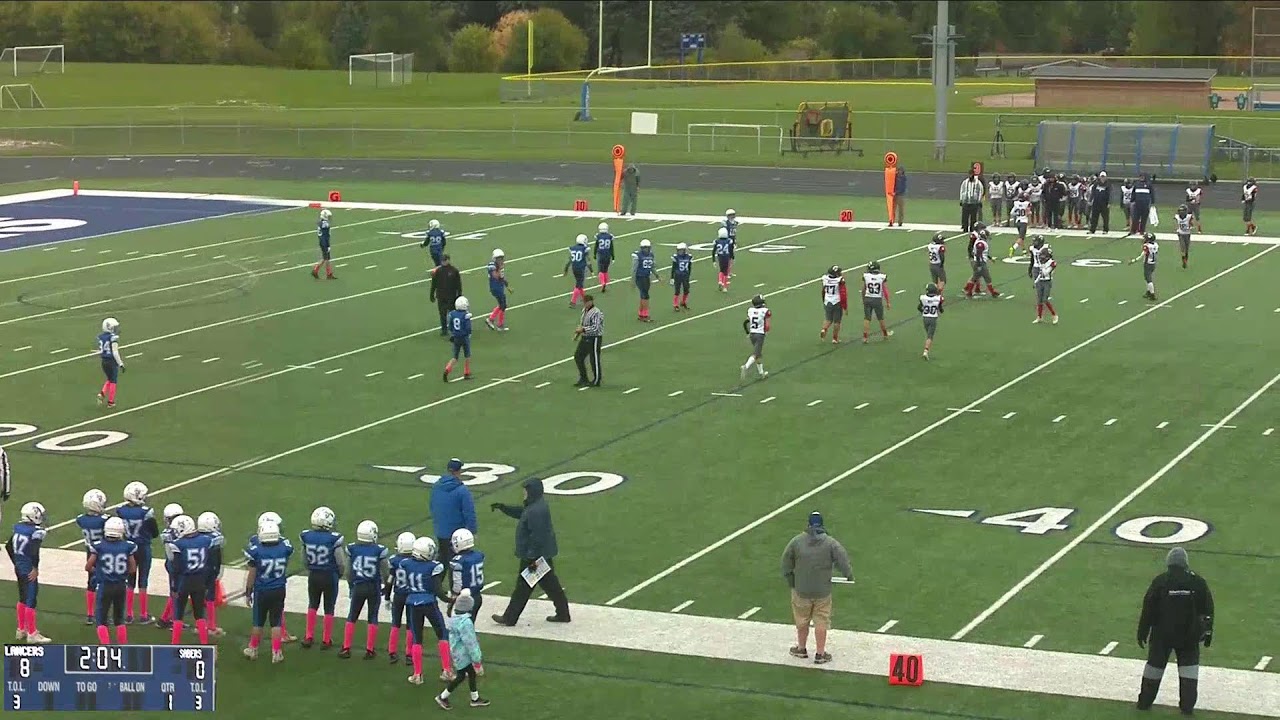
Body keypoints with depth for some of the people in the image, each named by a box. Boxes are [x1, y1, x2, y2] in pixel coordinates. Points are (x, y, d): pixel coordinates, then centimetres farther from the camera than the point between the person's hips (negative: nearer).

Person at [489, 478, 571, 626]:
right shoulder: (539, 505, 8)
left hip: (534, 556, -10)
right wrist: (503, 507, 16)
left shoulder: (536, 511, -26)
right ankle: (563, 614, 22)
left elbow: (537, 537, -27)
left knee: (523, 587, 1)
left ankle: (509, 618, 12)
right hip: (545, 554, 10)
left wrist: (531, 558, -23)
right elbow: (520, 512, 24)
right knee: (551, 584, 16)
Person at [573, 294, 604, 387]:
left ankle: (596, 381, 15)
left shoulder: (596, 313, -20)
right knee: (578, 356, 9)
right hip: (585, 338, 9)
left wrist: (583, 329, -24)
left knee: (594, 359, 1)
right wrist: (578, 332, 8)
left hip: (594, 338, -9)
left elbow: (595, 328, -24)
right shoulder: (584, 310, 8)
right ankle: (583, 379, 20)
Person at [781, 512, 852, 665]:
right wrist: (849, 575, 9)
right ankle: (820, 654, 14)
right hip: (823, 591, -1)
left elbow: (786, 561, 2)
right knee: (821, 622, 9)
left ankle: (801, 649, 34)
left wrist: (789, 577, 16)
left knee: (802, 621, 18)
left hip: (801, 589, 1)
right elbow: (843, 560, -9)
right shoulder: (830, 543, -9)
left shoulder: (797, 541, -7)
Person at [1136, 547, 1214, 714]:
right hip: (1189, 635, 1)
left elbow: (1148, 609, -6)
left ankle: (1145, 701, 20)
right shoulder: (1198, 582, -3)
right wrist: (1208, 632, 13)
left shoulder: (1160, 581, -9)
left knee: (1155, 663, 12)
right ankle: (1187, 705, 5)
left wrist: (1142, 632, 3)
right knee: (1189, 664, 11)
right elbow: (1207, 609, 3)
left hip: (1162, 633, -1)